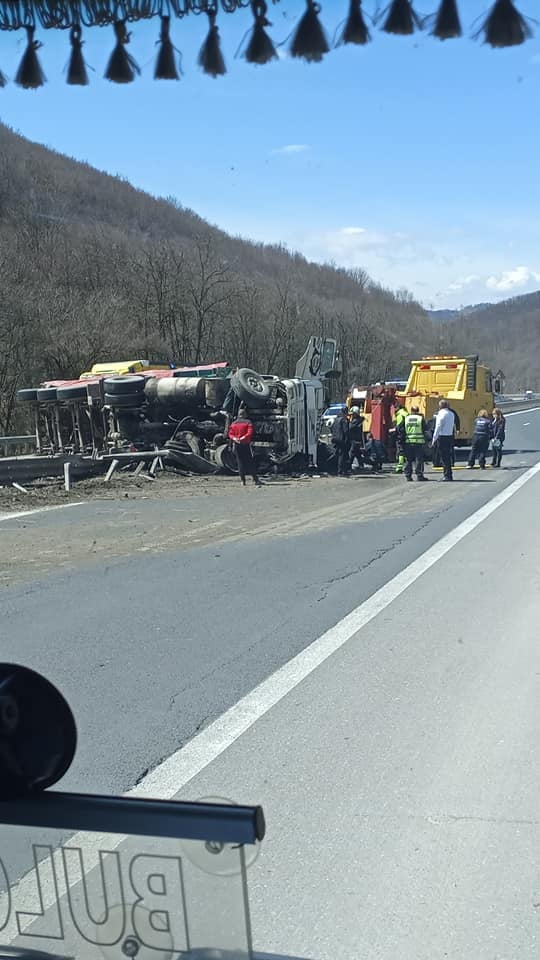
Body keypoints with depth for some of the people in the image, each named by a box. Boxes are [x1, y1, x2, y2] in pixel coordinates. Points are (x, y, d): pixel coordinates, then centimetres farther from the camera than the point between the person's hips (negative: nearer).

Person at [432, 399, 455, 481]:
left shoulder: (441, 414, -12)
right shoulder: (451, 414, 12)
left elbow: (438, 427, -14)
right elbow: (453, 425, 14)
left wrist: (434, 439, -11)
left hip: (442, 437, -8)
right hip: (450, 436, 8)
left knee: (444, 457, -4)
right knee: (448, 456, 14)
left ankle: (448, 475, -4)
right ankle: (446, 474, 20)